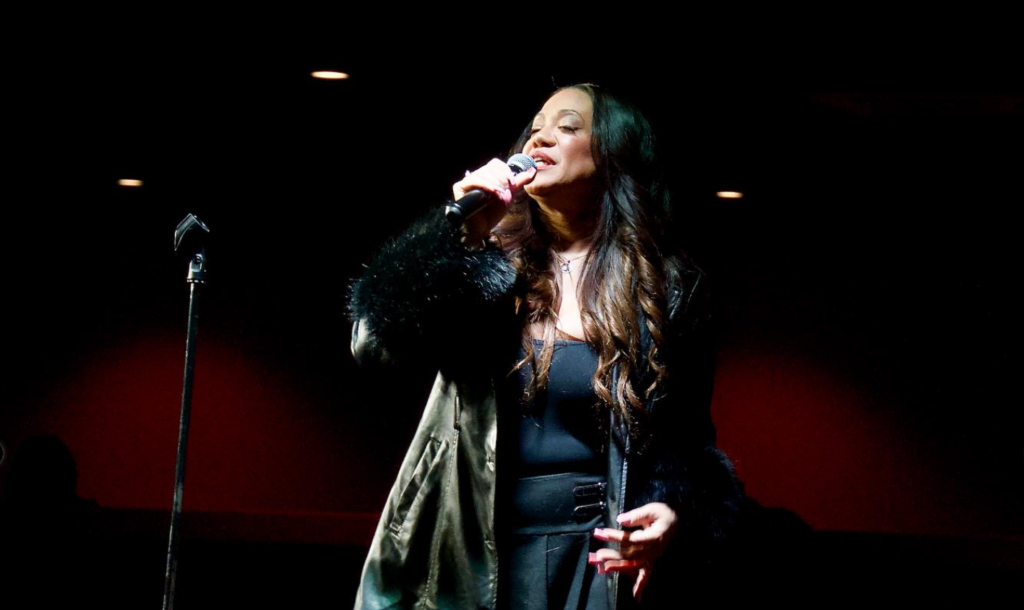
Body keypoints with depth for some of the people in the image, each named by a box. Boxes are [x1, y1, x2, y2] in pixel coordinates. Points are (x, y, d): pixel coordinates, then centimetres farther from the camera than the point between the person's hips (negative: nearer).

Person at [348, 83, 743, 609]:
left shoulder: (667, 288, 4)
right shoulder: (494, 265, 5)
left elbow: (686, 440, 5)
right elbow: (377, 342, -9)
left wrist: (675, 517, -15)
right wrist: (463, 236, -16)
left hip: (601, 555, -1)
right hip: (480, 547, 1)